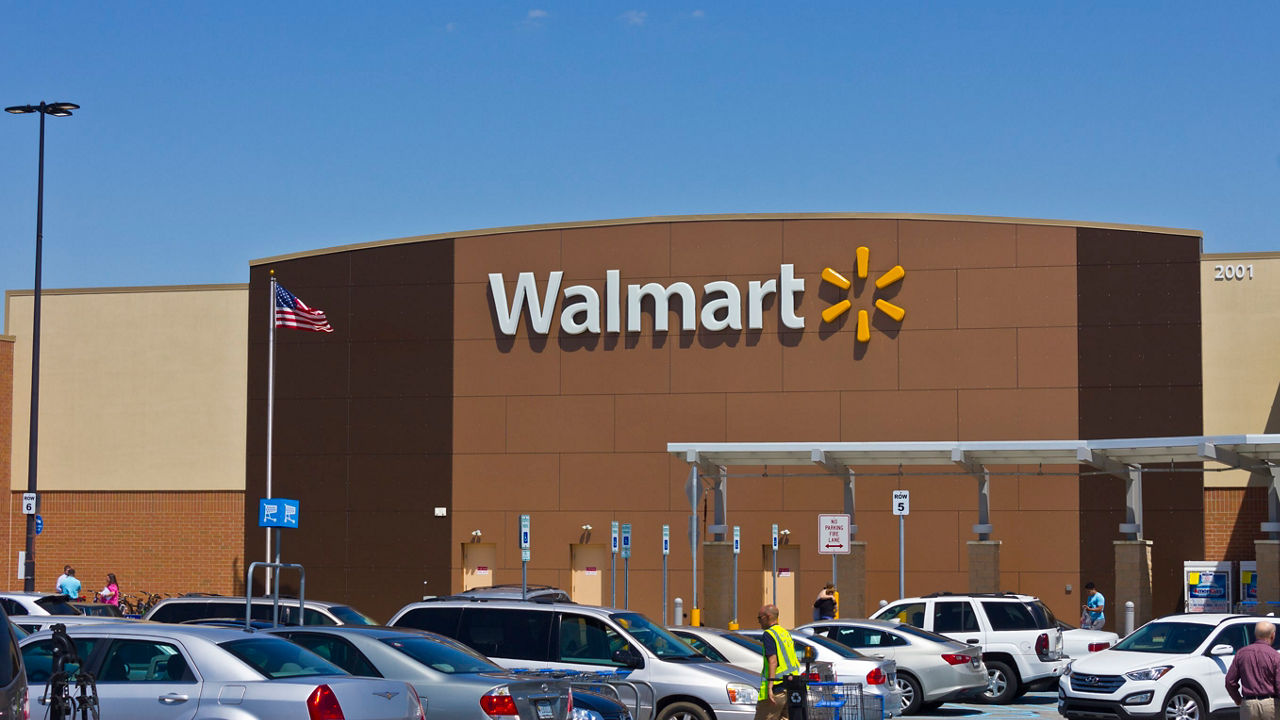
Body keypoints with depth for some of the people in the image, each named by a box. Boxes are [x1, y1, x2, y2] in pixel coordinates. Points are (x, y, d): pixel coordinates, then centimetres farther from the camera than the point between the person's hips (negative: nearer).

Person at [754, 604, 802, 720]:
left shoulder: (769, 634, -9)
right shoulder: (786, 633, 18)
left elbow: (773, 661, -20)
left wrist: (770, 686, -26)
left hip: (776, 689, -8)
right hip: (791, 688, 8)